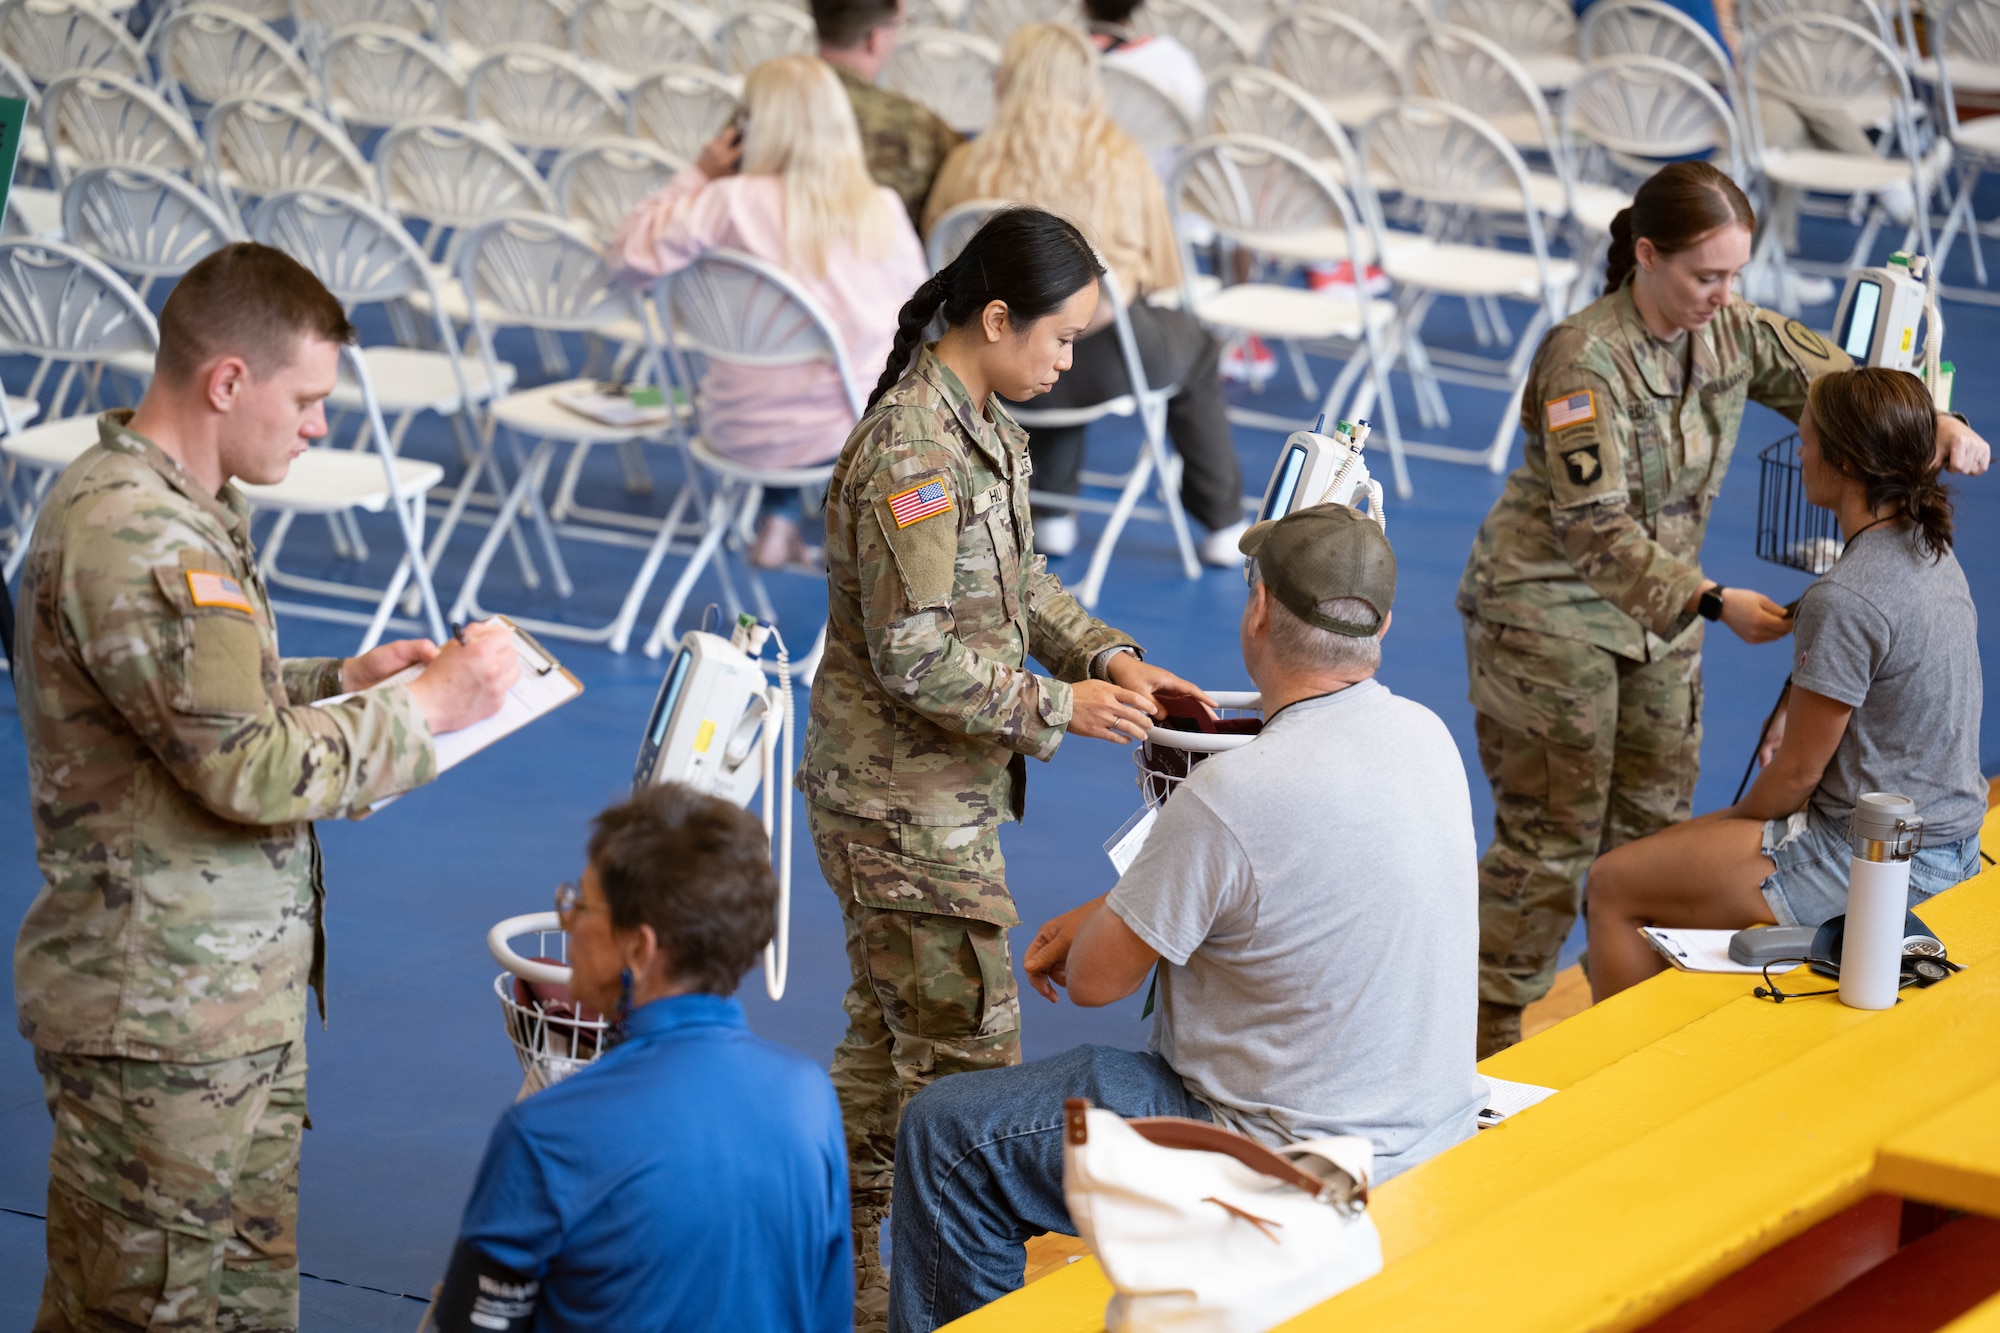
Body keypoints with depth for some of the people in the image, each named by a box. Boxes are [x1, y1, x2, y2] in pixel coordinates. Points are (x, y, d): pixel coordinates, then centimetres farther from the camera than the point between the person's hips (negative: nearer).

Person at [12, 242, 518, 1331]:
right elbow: (253, 770, -25)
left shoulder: (184, 510, 14)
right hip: (158, 1023, -10)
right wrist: (427, 708, -14)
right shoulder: (129, 538, -22)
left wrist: (343, 681, 8)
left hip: (239, 998, 10)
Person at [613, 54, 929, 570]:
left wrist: (698, 175, -3)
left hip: (743, 429, 1)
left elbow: (634, 250, -11)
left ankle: (779, 522, 37)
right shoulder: (882, 209, -8)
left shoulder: (731, 202, -16)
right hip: (855, 428, 0)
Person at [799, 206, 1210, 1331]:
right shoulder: (911, 452, -23)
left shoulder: (985, 426, 8)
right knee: (967, 1048, -5)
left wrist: (1107, 653, 4)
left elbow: (1017, 581, 18)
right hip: (905, 804, -10)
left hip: (943, 792, 10)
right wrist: (1058, 706, -20)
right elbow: (915, 657, -25)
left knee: (890, 1035, 17)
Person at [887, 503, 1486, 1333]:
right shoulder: (1427, 737, -2)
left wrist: (1090, 934, 9)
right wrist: (1104, 914, 13)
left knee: (945, 1135, 2)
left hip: (1293, 1167, -9)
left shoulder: (1232, 795, -27)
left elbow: (1092, 980, -15)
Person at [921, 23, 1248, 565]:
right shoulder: (1121, 158, -3)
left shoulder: (969, 164, -1)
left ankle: (1053, 515, 38)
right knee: (1195, 345, 30)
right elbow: (1165, 273, 4)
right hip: (1103, 363, -2)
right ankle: (1223, 525, 34)